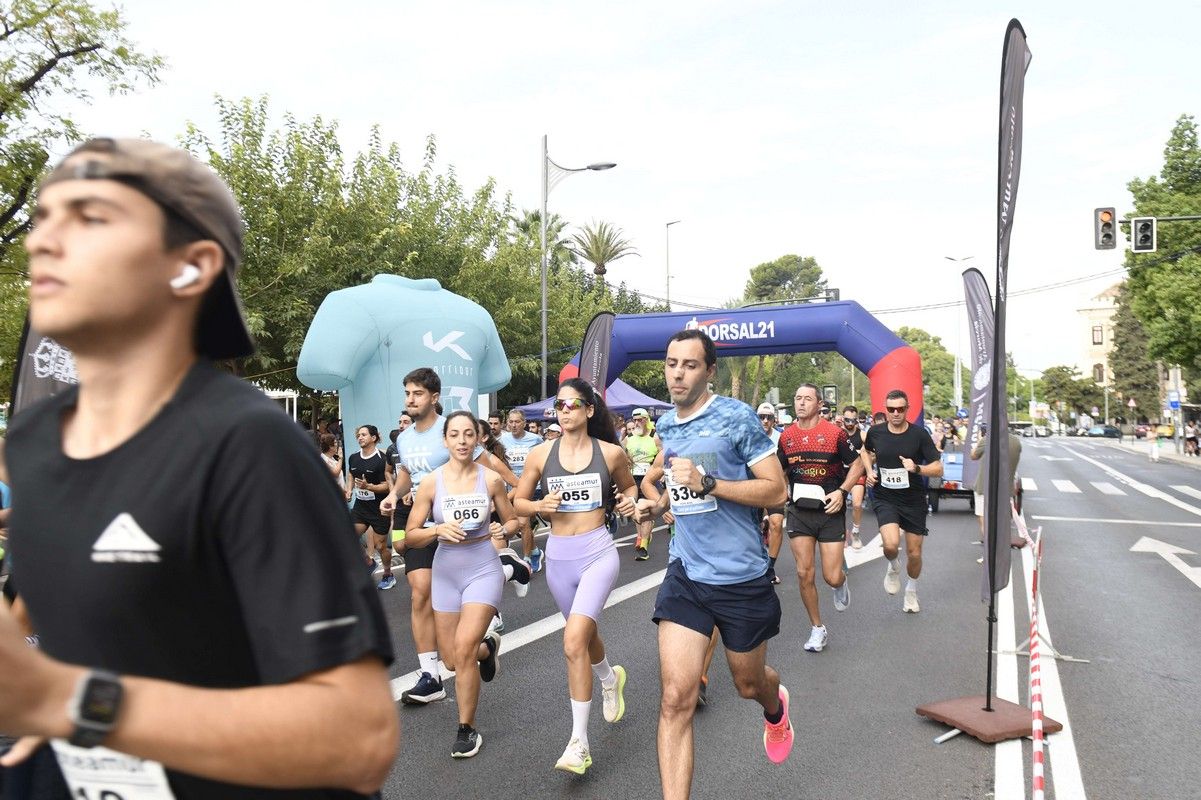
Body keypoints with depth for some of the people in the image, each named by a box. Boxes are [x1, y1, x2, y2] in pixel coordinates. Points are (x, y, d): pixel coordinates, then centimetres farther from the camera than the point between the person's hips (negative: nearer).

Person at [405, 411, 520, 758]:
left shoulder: (490, 479, -8)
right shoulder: (431, 482, -7)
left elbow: (513, 520, 6)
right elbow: (411, 535, -3)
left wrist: (503, 530, -16)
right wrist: (438, 530, -22)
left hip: (483, 570, -2)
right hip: (445, 572, 3)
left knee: (463, 648, -18)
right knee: (453, 661, 11)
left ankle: (467, 730, 4)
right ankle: (488, 646, 48)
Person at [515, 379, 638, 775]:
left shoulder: (611, 452, -3)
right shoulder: (541, 453, -1)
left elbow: (628, 486, 16)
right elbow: (518, 502, 6)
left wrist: (628, 500, -6)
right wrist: (540, 506, -14)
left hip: (598, 552, -3)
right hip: (558, 556, 3)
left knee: (574, 642, -18)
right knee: (586, 634, 22)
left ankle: (579, 742, -5)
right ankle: (610, 679, 56)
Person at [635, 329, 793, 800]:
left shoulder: (737, 417, -12)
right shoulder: (667, 425, 5)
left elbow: (776, 491, -15)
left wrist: (707, 483, -26)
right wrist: (659, 500, 4)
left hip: (741, 577, -3)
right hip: (685, 573, 3)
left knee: (749, 684, 21)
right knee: (676, 699, -8)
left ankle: (775, 707, 58)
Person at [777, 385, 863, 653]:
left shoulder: (835, 432, -7)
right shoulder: (786, 436, 4)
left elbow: (857, 464, 0)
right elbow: (780, 471, 17)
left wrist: (841, 491, -13)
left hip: (830, 511, -3)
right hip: (799, 512, 3)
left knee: (832, 577, -3)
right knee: (804, 574, 0)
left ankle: (841, 584, 36)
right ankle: (817, 628, 18)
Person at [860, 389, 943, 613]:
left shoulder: (919, 434, -10)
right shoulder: (876, 432, -4)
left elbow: (938, 468, -8)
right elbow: (865, 451, 19)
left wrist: (916, 468, -26)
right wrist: (869, 471, 2)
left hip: (914, 500, 0)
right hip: (885, 498, 0)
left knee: (914, 554, 8)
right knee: (891, 545, -23)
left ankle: (911, 591, 38)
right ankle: (893, 568, 13)